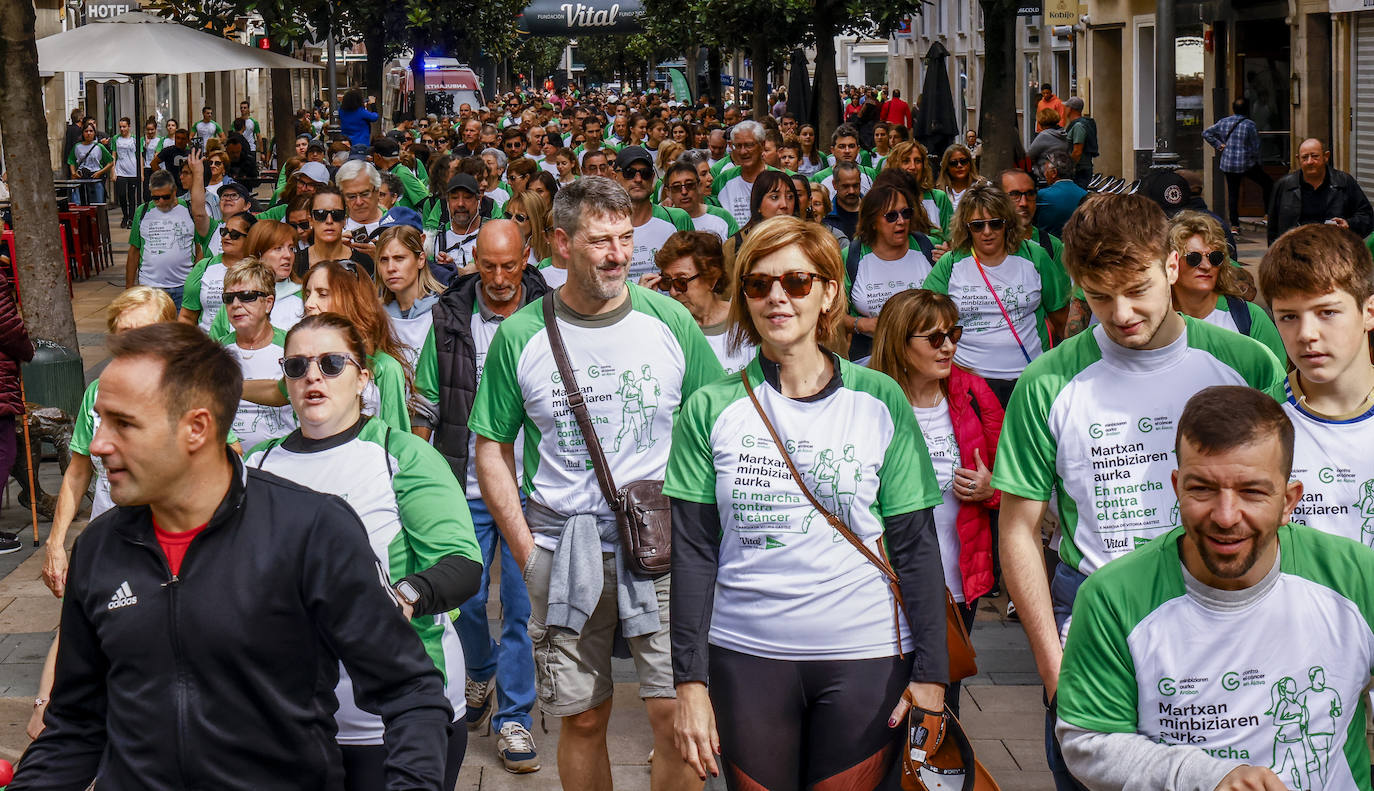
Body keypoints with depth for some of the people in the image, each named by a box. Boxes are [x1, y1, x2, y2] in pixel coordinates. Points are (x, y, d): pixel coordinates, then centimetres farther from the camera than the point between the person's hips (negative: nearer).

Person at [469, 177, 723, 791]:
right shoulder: (520, 336, 0)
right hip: (562, 551, 0)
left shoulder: (669, 321, 1)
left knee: (675, 712, -7)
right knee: (582, 718, 7)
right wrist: (525, 549, -1)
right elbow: (492, 450, 7)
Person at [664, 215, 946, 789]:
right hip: (744, 655, 1)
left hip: (865, 656, 0)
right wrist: (690, 680, -4)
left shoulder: (880, 402, 1)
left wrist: (930, 672, -5)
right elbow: (693, 551, 1)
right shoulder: (711, 409, 2)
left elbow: (915, 545, 1)